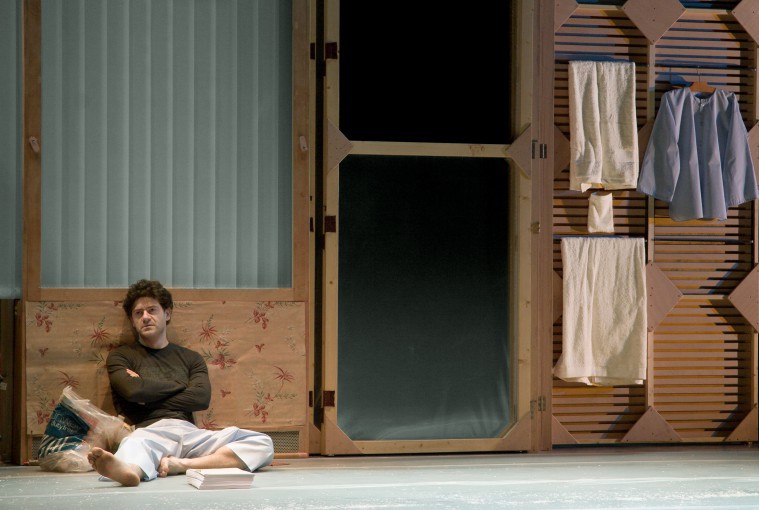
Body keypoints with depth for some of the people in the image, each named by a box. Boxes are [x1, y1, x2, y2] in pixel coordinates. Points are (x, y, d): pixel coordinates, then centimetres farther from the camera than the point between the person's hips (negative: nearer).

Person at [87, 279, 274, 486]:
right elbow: (133, 390, -2)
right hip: (150, 431, -3)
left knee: (262, 444, -22)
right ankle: (129, 470, -77)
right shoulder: (121, 356, 20)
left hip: (189, 432, 3)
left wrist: (149, 396, 3)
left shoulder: (190, 358, 26)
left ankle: (182, 465, -42)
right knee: (134, 444, -40)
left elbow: (201, 398, 5)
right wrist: (179, 385, 9)